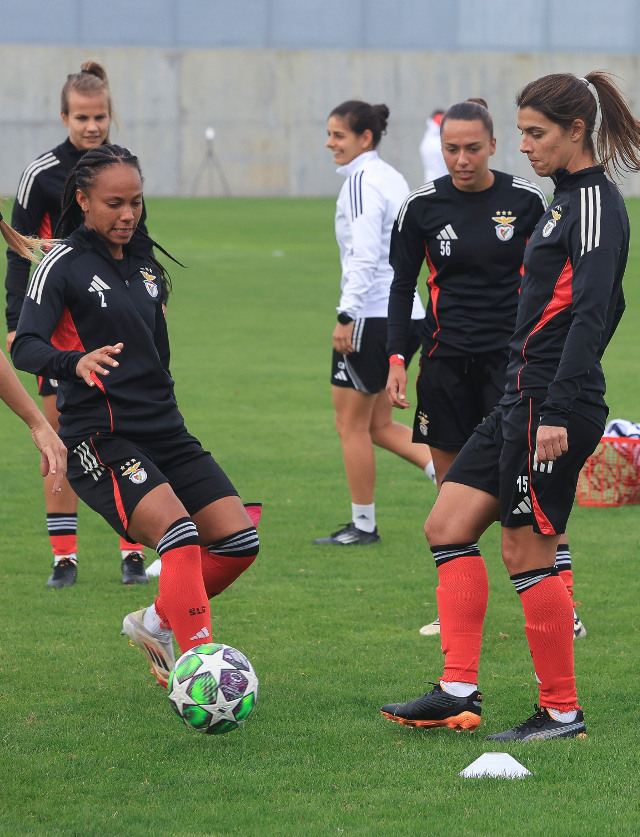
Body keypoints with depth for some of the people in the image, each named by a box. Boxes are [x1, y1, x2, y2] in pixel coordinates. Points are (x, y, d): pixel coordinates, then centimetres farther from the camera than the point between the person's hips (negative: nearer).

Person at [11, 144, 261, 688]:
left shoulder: (144, 262, 16)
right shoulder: (64, 265, -6)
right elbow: (25, 347, -19)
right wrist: (76, 362, -38)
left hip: (163, 432, 7)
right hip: (100, 439, -7)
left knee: (239, 539, -4)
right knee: (178, 533, -27)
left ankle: (158, 622, 19)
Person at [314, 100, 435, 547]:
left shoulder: (361, 181, -13)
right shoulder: (392, 178, 15)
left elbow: (364, 256, -22)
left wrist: (347, 316, -23)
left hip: (373, 315, -9)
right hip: (406, 314, 9)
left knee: (352, 423, 3)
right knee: (379, 425, 14)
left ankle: (363, 524, 9)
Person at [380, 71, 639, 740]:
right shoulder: (569, 197, 17)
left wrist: (558, 413, -26)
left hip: (552, 402, -10)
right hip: (521, 397, 10)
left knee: (527, 552, -4)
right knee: (448, 527, 8)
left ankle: (561, 711, 5)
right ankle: (459, 693, 5)